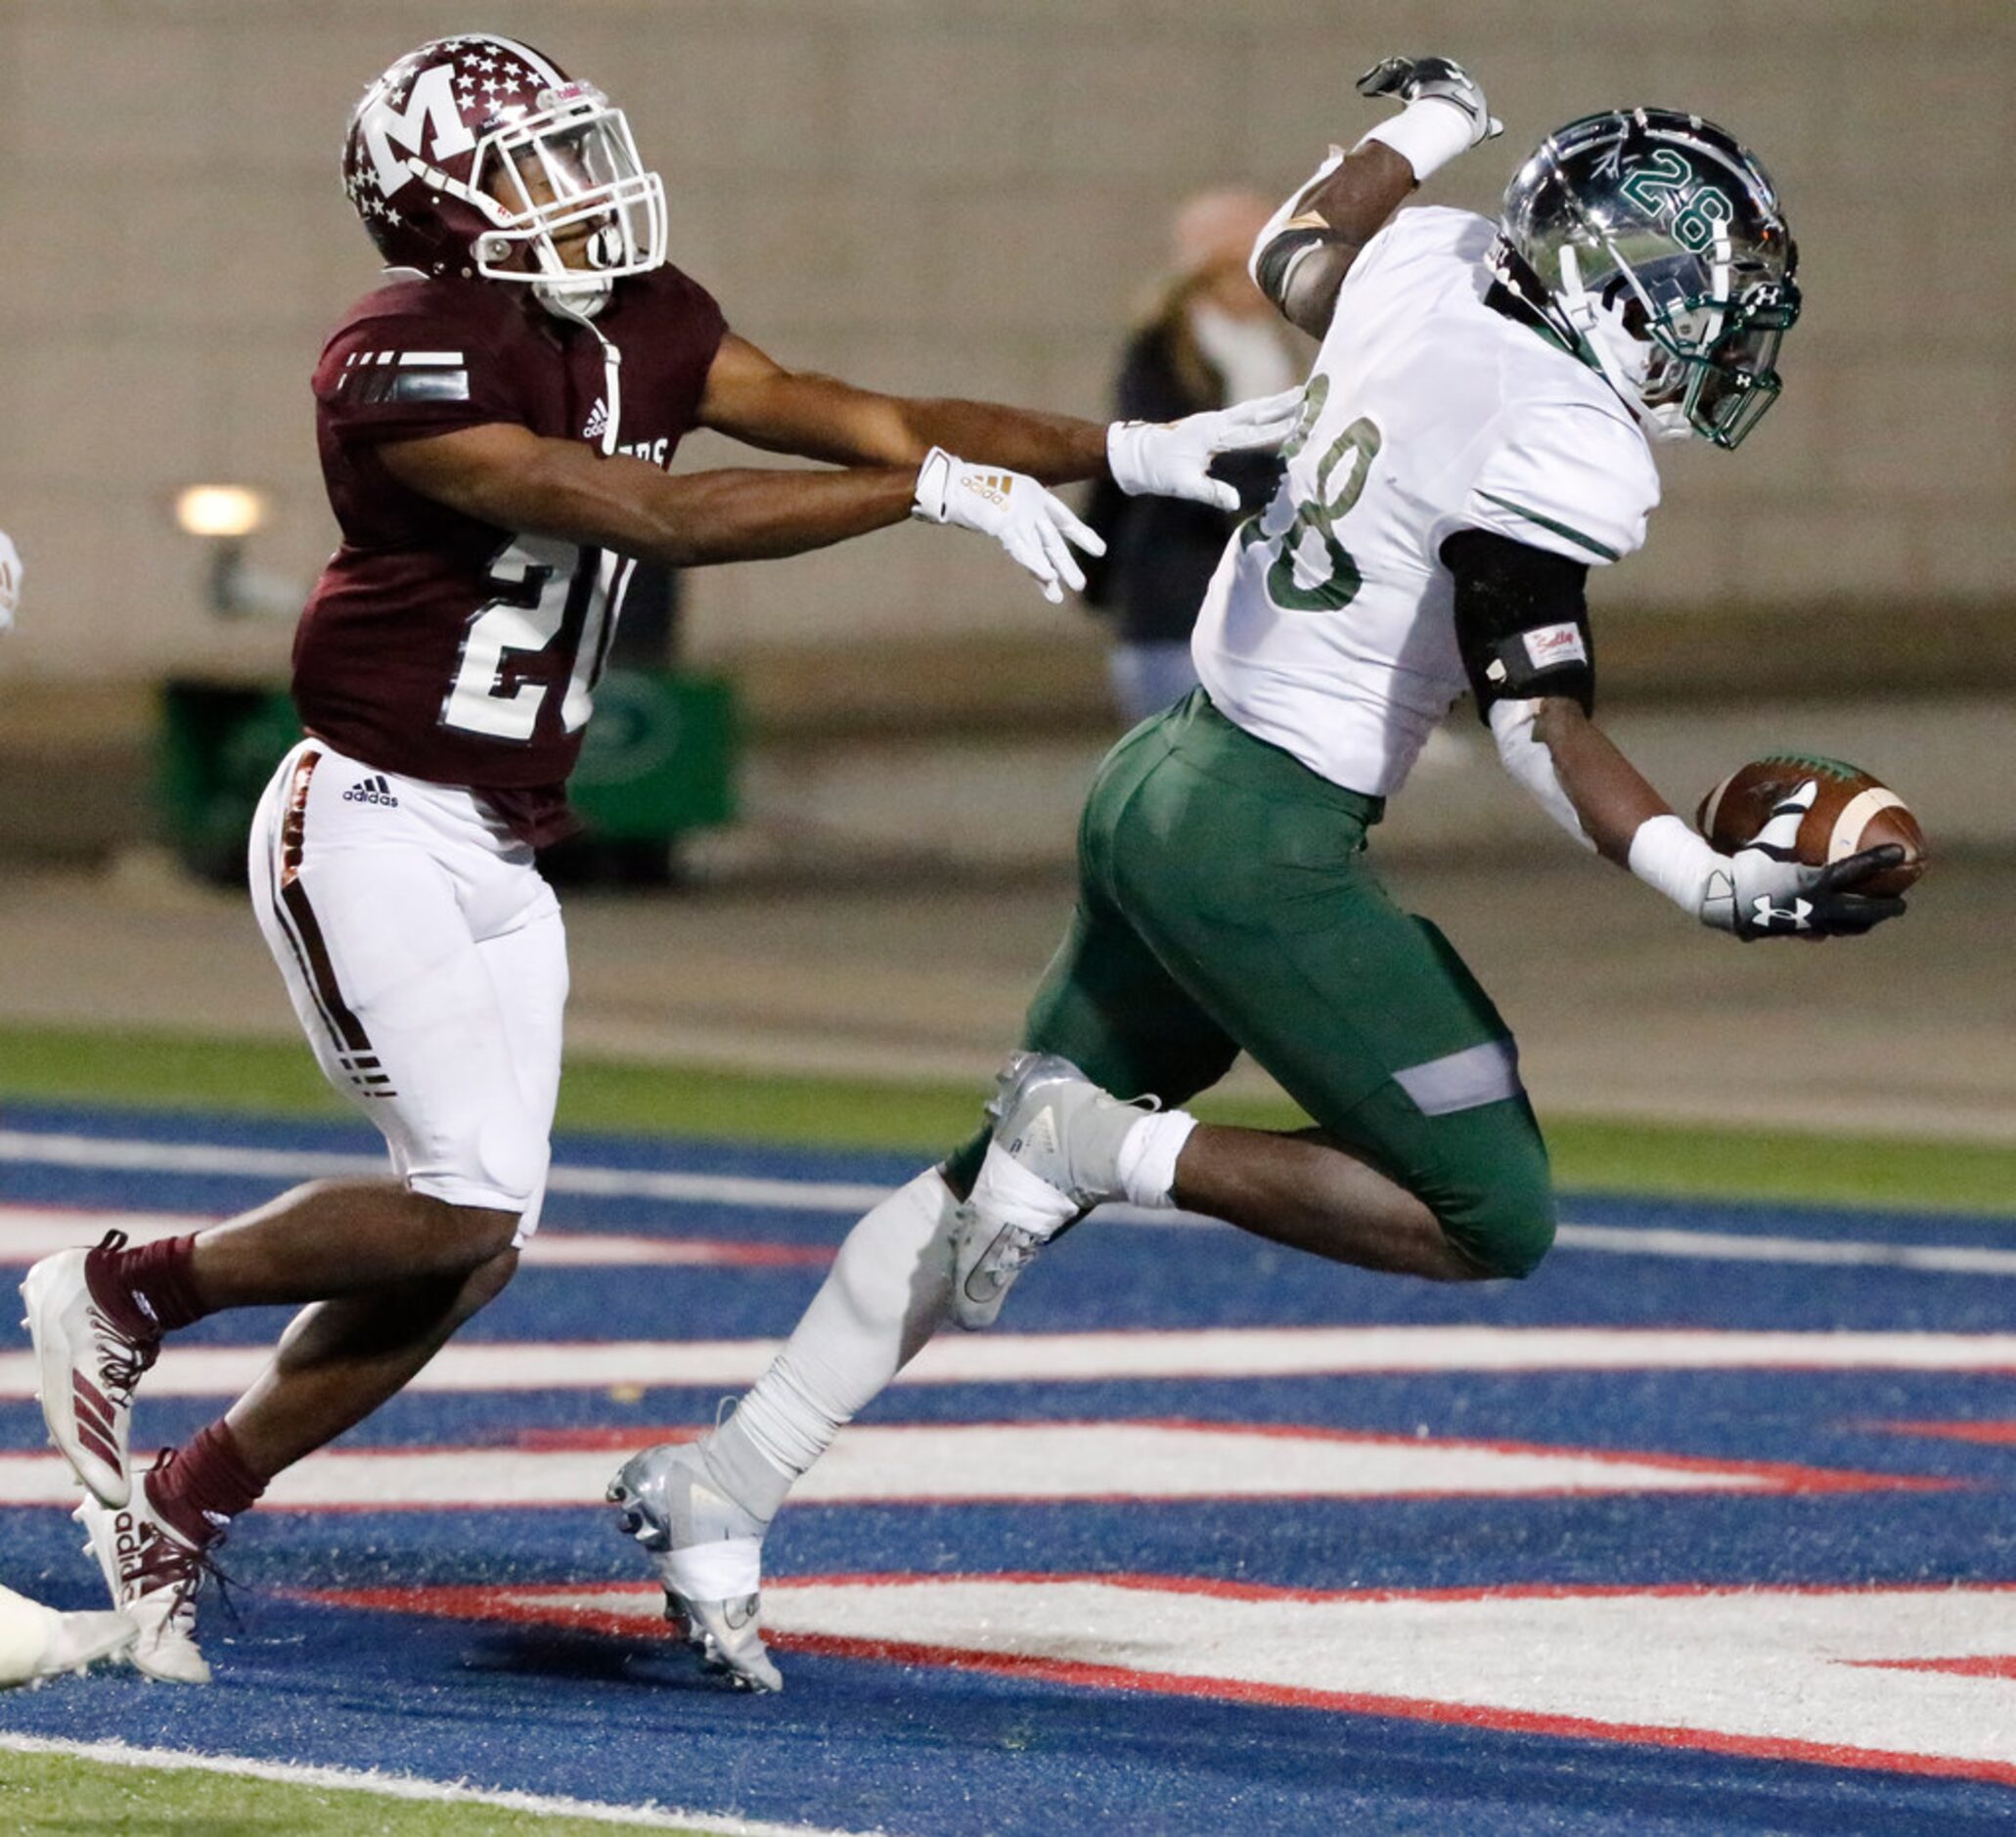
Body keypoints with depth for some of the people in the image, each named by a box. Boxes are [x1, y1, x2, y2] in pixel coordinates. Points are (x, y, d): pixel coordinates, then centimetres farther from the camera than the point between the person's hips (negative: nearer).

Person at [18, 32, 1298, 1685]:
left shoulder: (639, 327, 4)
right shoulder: (406, 366, -21)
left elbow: (861, 422, 3)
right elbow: (656, 517, -26)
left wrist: (1130, 454, -7)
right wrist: (934, 487, -28)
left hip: (501, 859, 8)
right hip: (369, 828, -8)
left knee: (479, 1246, 5)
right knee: (464, 1206, -15)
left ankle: (177, 1510, 16)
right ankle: (124, 1296, 6)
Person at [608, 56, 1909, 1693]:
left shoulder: (1423, 267, 3)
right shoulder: (1566, 446, -19)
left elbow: (1296, 255, 27)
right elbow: (1540, 720, -24)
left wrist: (1418, 130, 44)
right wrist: (1721, 888, -29)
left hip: (1163, 778, 9)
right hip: (1269, 846, -9)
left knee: (999, 1180, 19)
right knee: (1495, 1219, -3)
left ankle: (721, 1489, 19)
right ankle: (1112, 1149, -7)